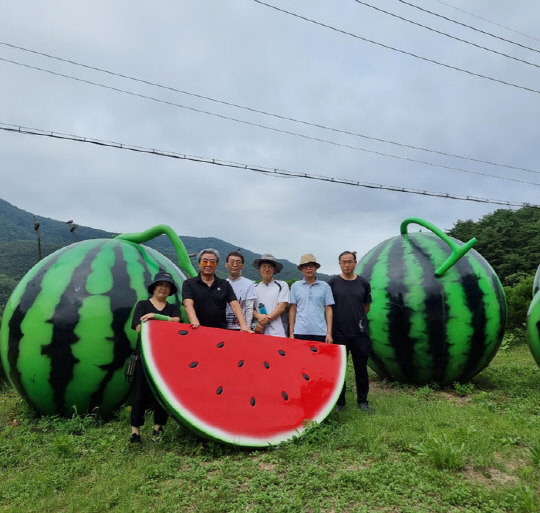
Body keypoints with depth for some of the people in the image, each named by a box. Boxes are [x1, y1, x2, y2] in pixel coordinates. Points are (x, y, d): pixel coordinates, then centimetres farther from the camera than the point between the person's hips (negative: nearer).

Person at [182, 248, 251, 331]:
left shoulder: (225, 284, 12)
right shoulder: (189, 284, 7)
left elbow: (234, 305, 0)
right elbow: (188, 304, -9)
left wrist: (243, 325, -16)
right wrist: (194, 322, -28)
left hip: (221, 330, 2)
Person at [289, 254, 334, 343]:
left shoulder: (325, 286, 7)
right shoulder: (295, 286, 8)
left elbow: (328, 309, 6)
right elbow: (292, 310, 8)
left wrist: (329, 332, 0)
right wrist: (291, 332, 3)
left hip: (320, 333, 0)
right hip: (300, 332, 0)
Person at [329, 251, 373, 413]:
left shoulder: (363, 283, 5)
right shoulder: (333, 282, -1)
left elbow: (367, 306, 16)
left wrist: (356, 318, 9)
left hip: (360, 333, 2)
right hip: (339, 333, -2)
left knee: (361, 368, 9)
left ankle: (362, 401, 24)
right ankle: (340, 402, 19)